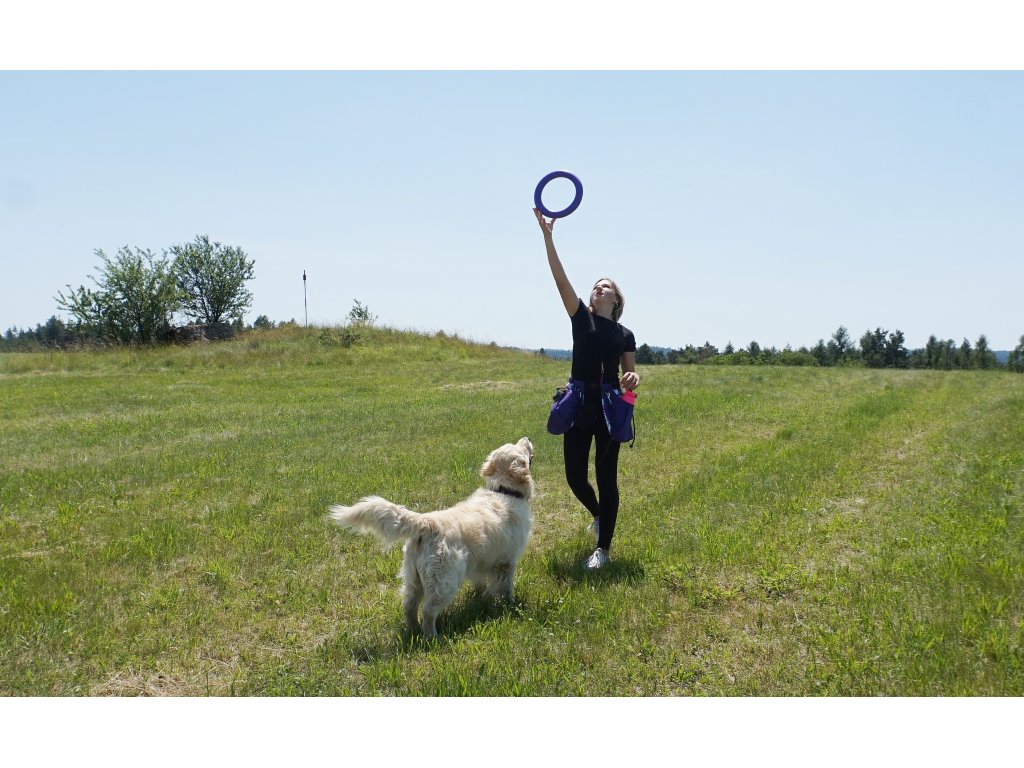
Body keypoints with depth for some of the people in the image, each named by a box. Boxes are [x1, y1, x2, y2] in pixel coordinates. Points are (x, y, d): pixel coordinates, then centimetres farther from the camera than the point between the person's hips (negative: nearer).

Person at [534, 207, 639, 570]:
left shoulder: (625, 335, 7)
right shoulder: (581, 318, 6)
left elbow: (631, 374, 12)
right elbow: (561, 278, -4)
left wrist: (632, 379, -14)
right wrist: (547, 236, -13)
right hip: (578, 407, 1)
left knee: (606, 476, 1)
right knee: (575, 476, 2)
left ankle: (603, 548, 9)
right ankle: (598, 515, 35)